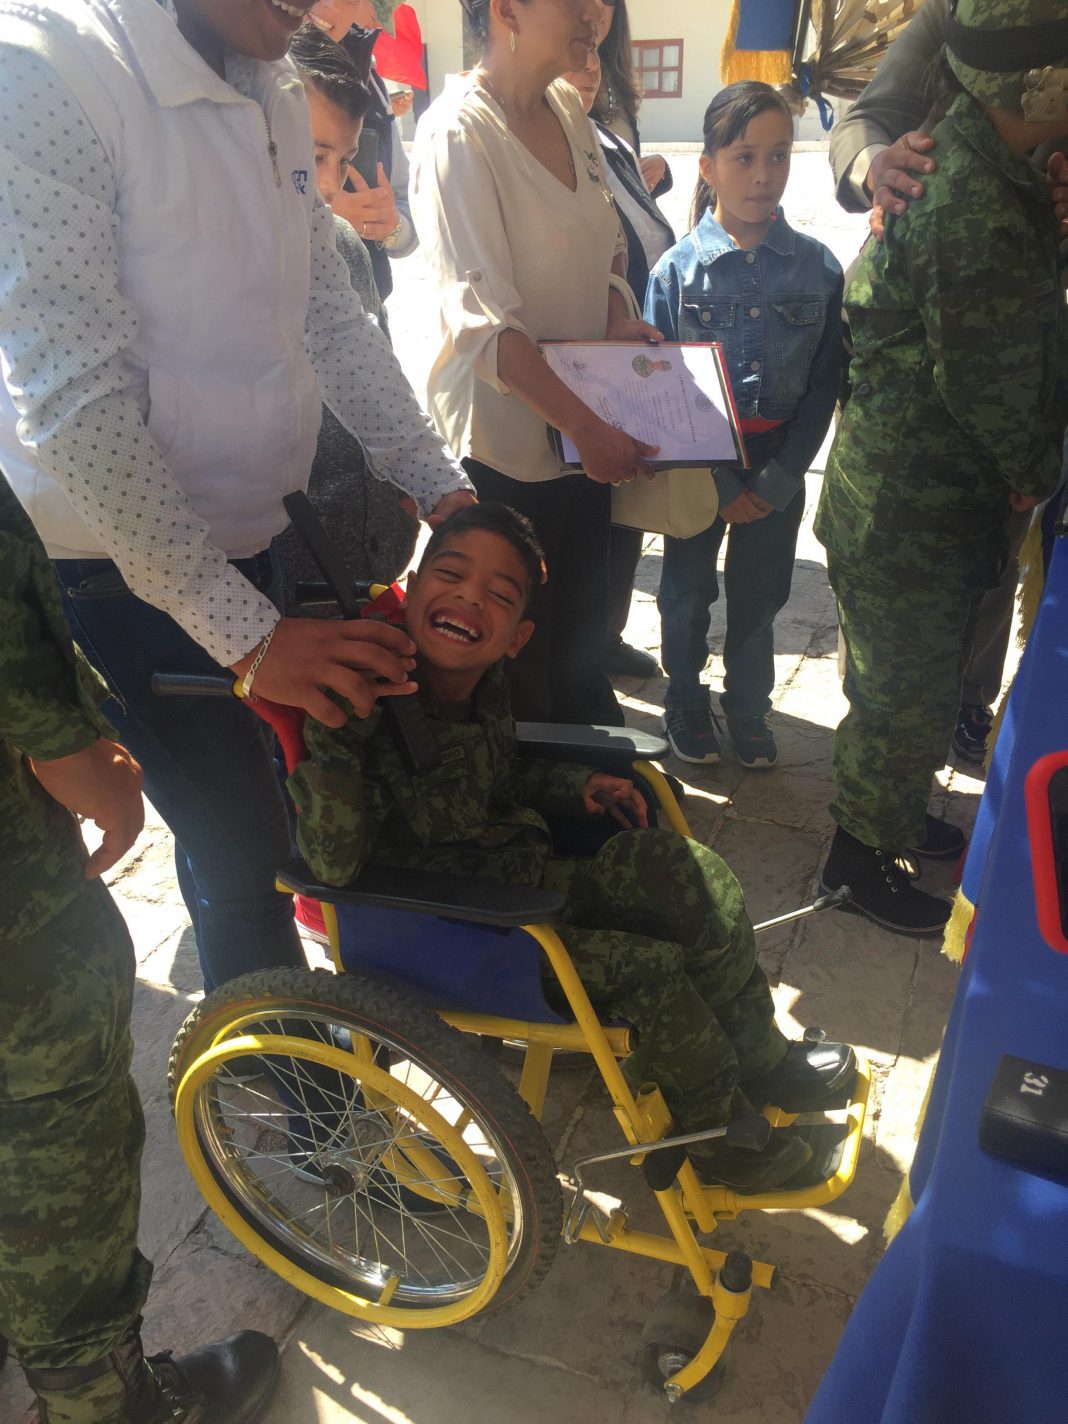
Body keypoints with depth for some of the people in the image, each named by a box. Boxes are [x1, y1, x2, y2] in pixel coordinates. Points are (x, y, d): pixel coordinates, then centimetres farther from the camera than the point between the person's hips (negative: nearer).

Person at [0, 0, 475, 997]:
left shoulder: (275, 98, 5)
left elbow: (329, 316, 11)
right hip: (129, 561, -7)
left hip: (252, 529, 7)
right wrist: (248, 634, -27)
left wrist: (441, 488, 3)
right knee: (243, 847, 0)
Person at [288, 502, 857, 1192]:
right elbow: (333, 864, -33)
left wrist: (577, 785, 0)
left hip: (526, 871, 7)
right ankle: (716, 1131, 15)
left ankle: (756, 1058, 14)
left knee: (681, 867, -5)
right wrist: (334, 736, -44)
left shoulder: (485, 686, -6)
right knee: (650, 966, -14)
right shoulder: (370, 710, -27)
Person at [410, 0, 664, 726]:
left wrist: (618, 316, -1)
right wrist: (590, 430, -26)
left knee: (582, 637, 20)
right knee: (517, 650, 10)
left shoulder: (569, 109, 5)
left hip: (588, 423, 7)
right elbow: (485, 322, -23)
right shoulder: (458, 133, -17)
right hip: (505, 438, -7)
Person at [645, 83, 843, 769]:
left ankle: (749, 706, 34)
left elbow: (825, 384, -4)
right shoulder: (677, 268, -9)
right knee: (688, 590, 13)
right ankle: (686, 700, 34)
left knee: (760, 593, 13)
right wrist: (718, 483, -11)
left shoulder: (819, 267, -5)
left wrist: (777, 480, -11)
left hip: (780, 464, 1)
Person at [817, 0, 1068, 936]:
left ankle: (894, 813, 43)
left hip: (916, 485, 9)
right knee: (909, 693, 6)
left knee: (914, 678, 23)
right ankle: (863, 852, 27)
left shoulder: (958, 151, 3)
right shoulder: (982, 217, -27)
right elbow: (985, 383, -21)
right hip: (911, 507, -9)